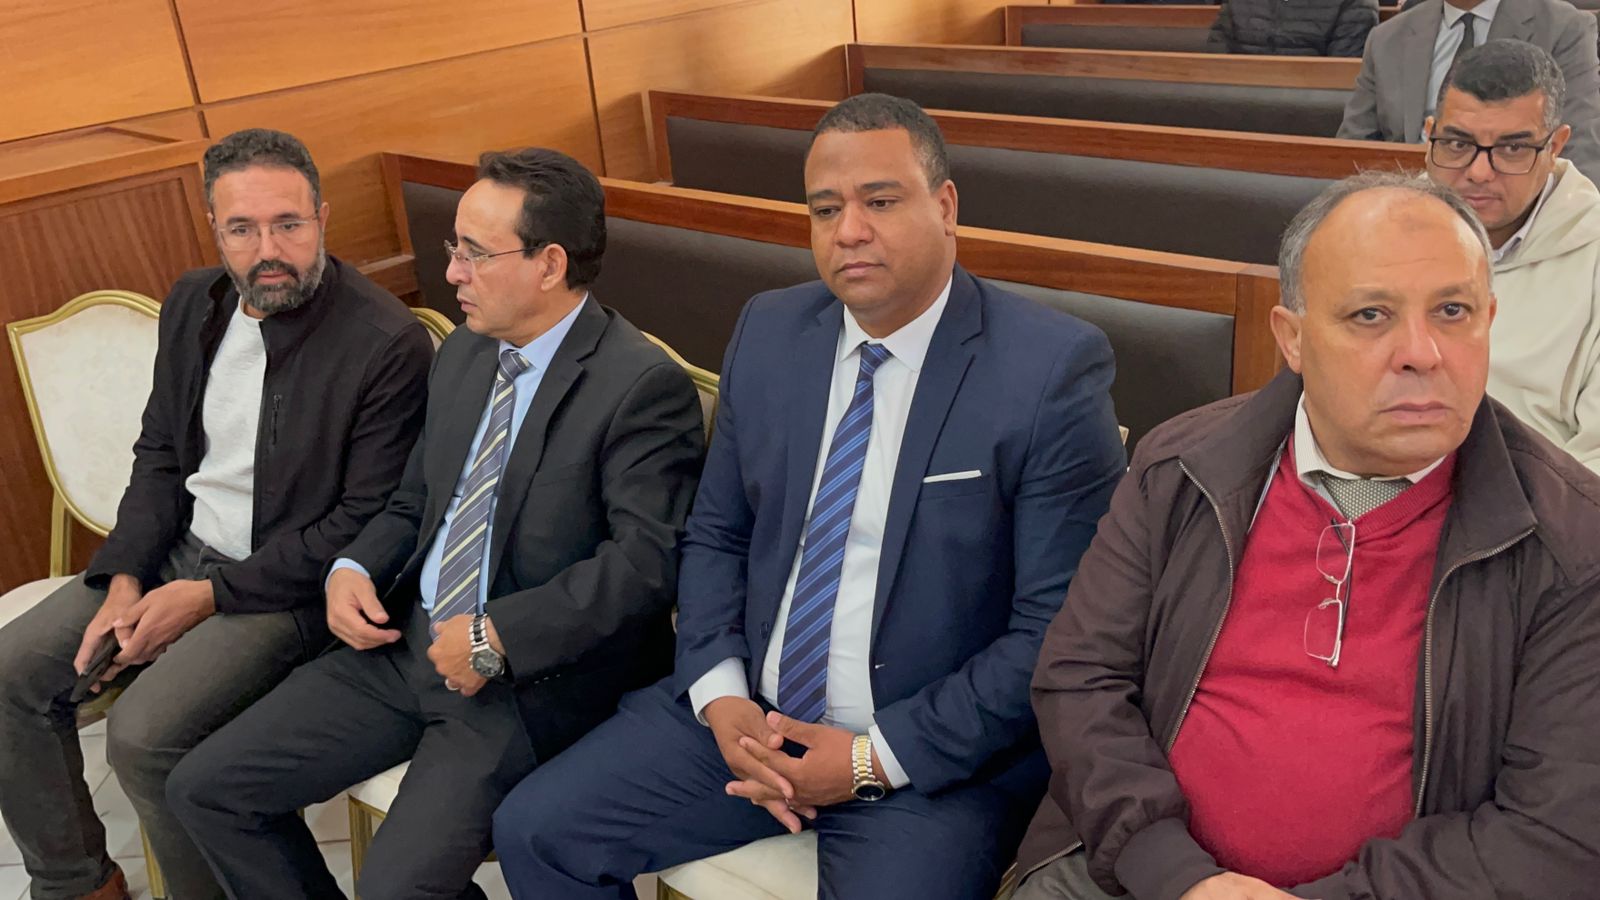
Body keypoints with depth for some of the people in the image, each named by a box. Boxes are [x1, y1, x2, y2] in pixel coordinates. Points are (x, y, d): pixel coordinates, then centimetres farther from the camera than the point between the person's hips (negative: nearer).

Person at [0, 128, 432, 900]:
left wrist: (210, 596, -16)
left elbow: (366, 520, -19)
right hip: (177, 549, 8)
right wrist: (124, 583, -4)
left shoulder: (387, 344, -21)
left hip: (287, 584, -7)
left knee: (143, 734, -23)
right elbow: (159, 452, 10)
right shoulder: (193, 302, 3)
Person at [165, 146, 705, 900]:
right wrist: (352, 569, 0)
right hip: (405, 641, 8)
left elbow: (645, 561, -23)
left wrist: (496, 638, -22)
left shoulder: (644, 385, -16)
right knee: (204, 788, 4)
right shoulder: (463, 354, 10)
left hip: (531, 679, -7)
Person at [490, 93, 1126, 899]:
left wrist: (878, 758, -16)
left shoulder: (1052, 369, -14)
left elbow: (1058, 627, -14)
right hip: (747, 713, 5)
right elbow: (716, 535, 9)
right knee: (533, 829, -2)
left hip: (936, 754, -4)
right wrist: (720, 695, -7)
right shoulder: (768, 333, 2)